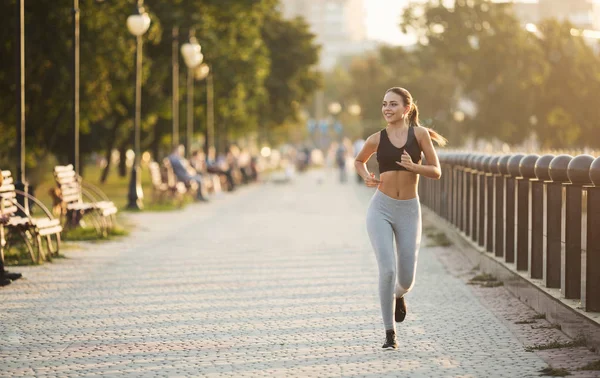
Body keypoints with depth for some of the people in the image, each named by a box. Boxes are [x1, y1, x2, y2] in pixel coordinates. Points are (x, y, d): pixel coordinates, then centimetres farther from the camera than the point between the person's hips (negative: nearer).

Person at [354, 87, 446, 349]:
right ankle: (389, 332, -4)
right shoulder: (377, 139, 1)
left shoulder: (419, 134, -1)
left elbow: (436, 171, -1)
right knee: (387, 269, -16)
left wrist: (414, 167, -19)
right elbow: (359, 161, 20)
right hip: (381, 209, -1)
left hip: (409, 211, 1)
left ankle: (399, 295, 43)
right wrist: (366, 178, 0)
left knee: (406, 278, 3)